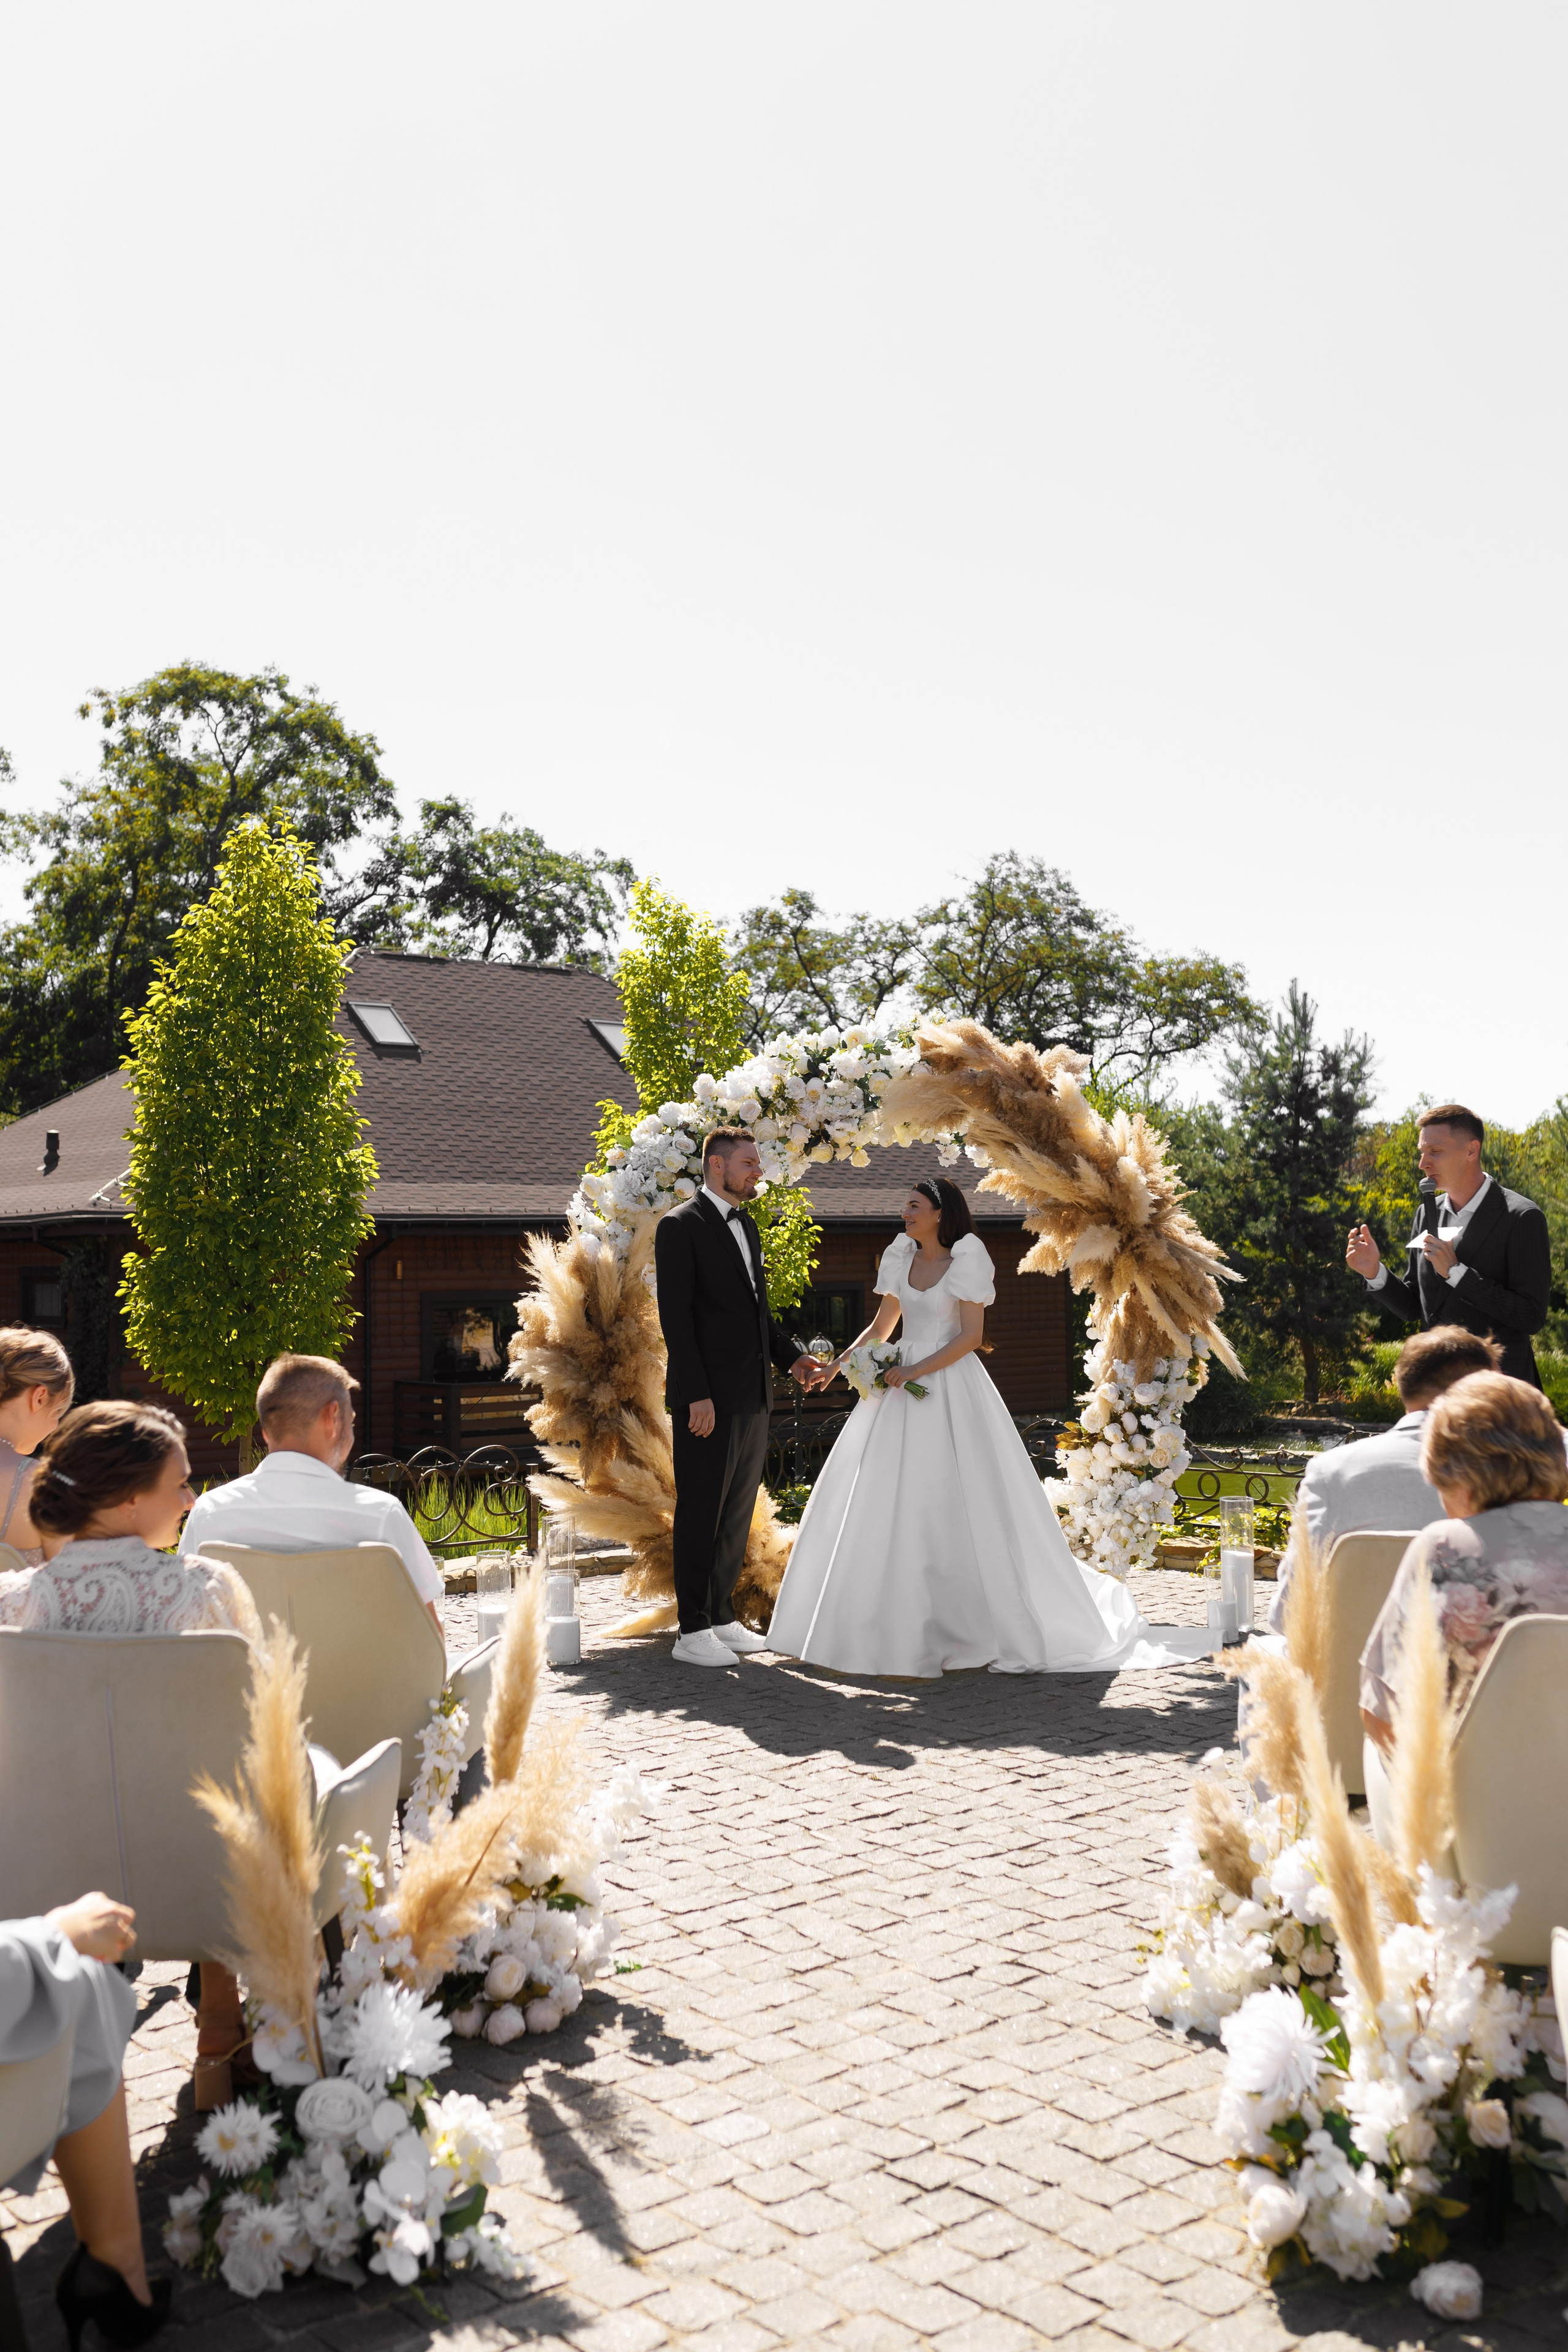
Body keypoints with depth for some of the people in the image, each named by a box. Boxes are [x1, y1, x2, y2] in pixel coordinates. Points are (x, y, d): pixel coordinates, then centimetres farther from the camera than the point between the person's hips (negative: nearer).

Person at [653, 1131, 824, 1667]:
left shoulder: (745, 1225, 17)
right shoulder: (681, 1226, -9)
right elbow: (675, 1318, -15)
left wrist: (791, 1356, 9)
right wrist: (697, 1396, -20)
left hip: (752, 1399, 8)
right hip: (708, 1399, -8)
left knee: (737, 1515, 13)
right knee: (701, 1515, -2)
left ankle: (720, 1617, 23)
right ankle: (692, 1632, 5)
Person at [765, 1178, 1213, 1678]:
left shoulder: (966, 1260, -7)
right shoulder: (901, 1258, 11)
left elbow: (971, 1336, -11)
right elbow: (880, 1328, 18)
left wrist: (915, 1372, -16)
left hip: (950, 1390, -6)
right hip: (902, 1386, 7)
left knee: (955, 1506, -6)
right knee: (886, 1503, 4)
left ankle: (968, 1629, 3)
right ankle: (897, 1625, 13)